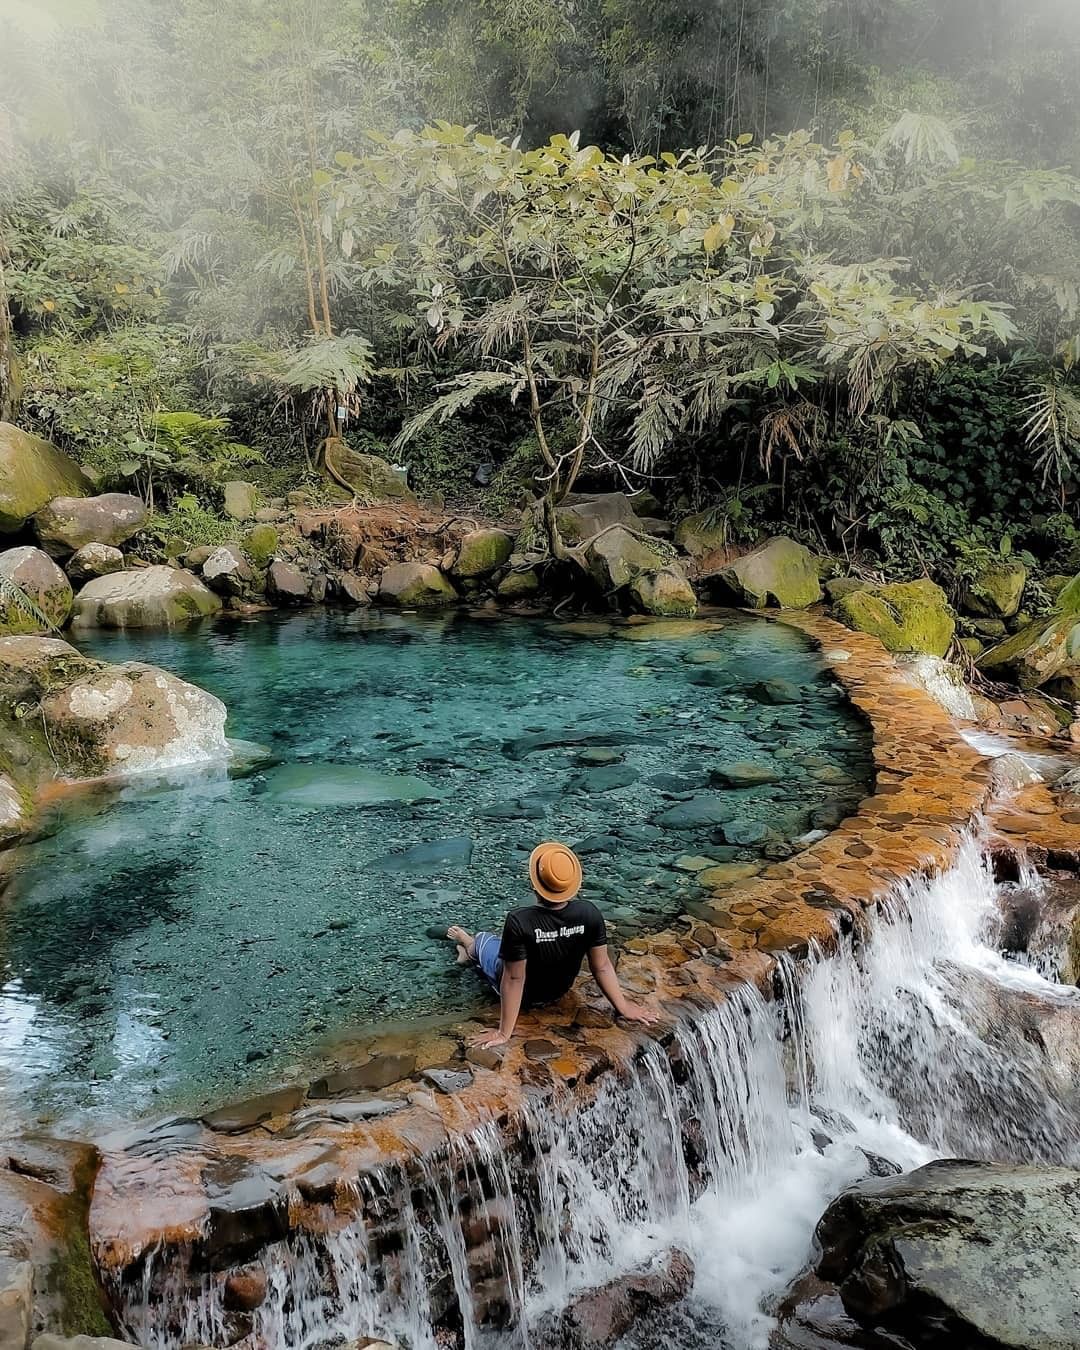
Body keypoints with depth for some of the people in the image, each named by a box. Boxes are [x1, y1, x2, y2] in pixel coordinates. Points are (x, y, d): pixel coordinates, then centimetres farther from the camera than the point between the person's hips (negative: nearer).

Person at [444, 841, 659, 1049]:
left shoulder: (519, 922, -39)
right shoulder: (590, 913, -27)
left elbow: (514, 979, -31)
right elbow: (602, 967, -19)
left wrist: (504, 1033, -22)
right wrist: (624, 1008, -6)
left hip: (523, 993, -3)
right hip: (558, 991, 4)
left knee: (483, 940, 27)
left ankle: (470, 948, 61)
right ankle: (469, 950, 61)